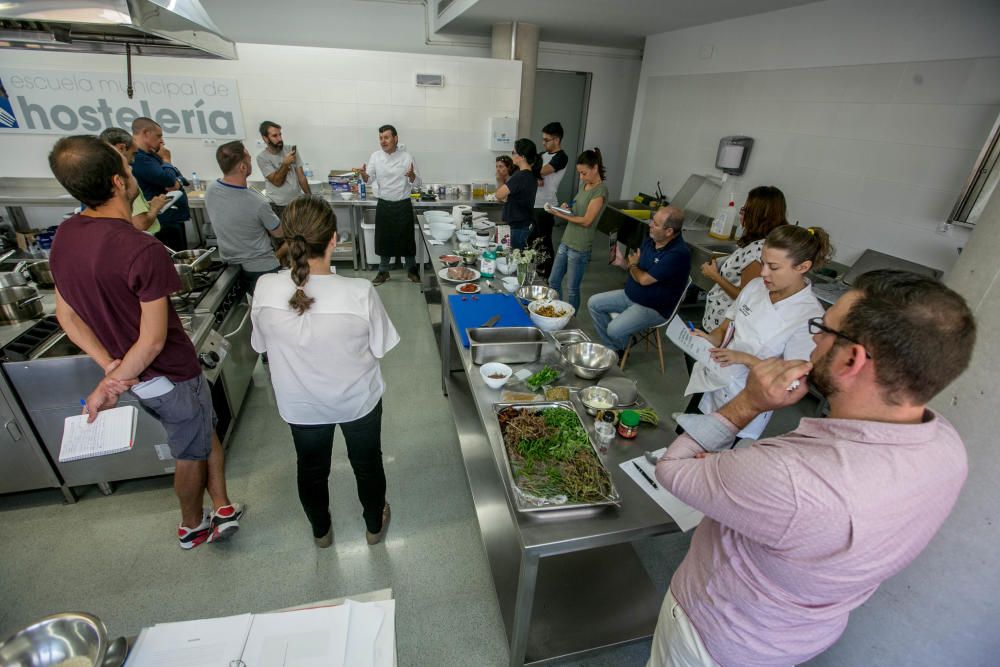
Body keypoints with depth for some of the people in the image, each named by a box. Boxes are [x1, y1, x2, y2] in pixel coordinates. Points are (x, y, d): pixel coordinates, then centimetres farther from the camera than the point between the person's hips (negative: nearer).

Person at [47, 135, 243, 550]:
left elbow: (66, 314, 4)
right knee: (190, 455, 17)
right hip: (170, 376, -7)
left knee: (203, 434, 25)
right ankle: (192, 527, 42)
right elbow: (153, 340, -27)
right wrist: (106, 388, -13)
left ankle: (221, 509, 37)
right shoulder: (143, 251, -30)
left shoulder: (64, 236, -3)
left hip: (134, 374, 7)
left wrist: (111, 368, -3)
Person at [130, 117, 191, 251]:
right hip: (165, 222, -10)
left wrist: (178, 183, -10)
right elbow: (167, 179, -23)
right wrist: (166, 160, -2)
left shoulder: (151, 155, 19)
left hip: (175, 218, 10)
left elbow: (178, 177, 15)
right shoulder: (139, 159, -15)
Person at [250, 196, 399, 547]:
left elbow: (261, 345, -5)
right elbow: (379, 349, -16)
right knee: (367, 464, 25)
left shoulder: (265, 289, -22)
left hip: (300, 404, 2)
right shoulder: (360, 292, -30)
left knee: (311, 469, 28)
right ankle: (374, 525, 49)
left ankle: (321, 531, 54)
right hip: (358, 399, -2)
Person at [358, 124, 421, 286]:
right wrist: (363, 174, -21)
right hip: (383, 205, 2)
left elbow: (416, 183, -7)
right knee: (384, 238, 8)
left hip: (403, 205, -2)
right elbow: (369, 179, 2)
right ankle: (383, 271, 24)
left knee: (407, 238, 5)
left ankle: (411, 270, 24)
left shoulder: (406, 157, -6)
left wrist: (412, 175, -29)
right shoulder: (375, 156, 1)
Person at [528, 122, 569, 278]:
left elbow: (540, 171, -24)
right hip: (533, 204, 9)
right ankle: (536, 270, 34)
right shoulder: (544, 155, 14)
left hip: (546, 207, -9)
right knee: (532, 239, 18)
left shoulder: (561, 157, -13)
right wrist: (536, 178, -15)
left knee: (544, 243, -1)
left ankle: (547, 276, 10)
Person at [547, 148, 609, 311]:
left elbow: (586, 221, -19)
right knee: (553, 281, 15)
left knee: (572, 289, 3)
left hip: (580, 247, -8)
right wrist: (568, 207, -2)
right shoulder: (584, 185, 10)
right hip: (566, 241, 8)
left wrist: (561, 215, -17)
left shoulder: (600, 190, -15)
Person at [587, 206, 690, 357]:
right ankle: (611, 348, 10)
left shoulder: (678, 253, -27)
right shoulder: (651, 240, -1)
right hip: (630, 294, 9)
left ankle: (621, 350, 13)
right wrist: (622, 262, -10)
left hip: (653, 308, -9)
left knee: (615, 330, -25)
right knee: (593, 303, 2)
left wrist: (633, 266, -5)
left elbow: (644, 279, -26)